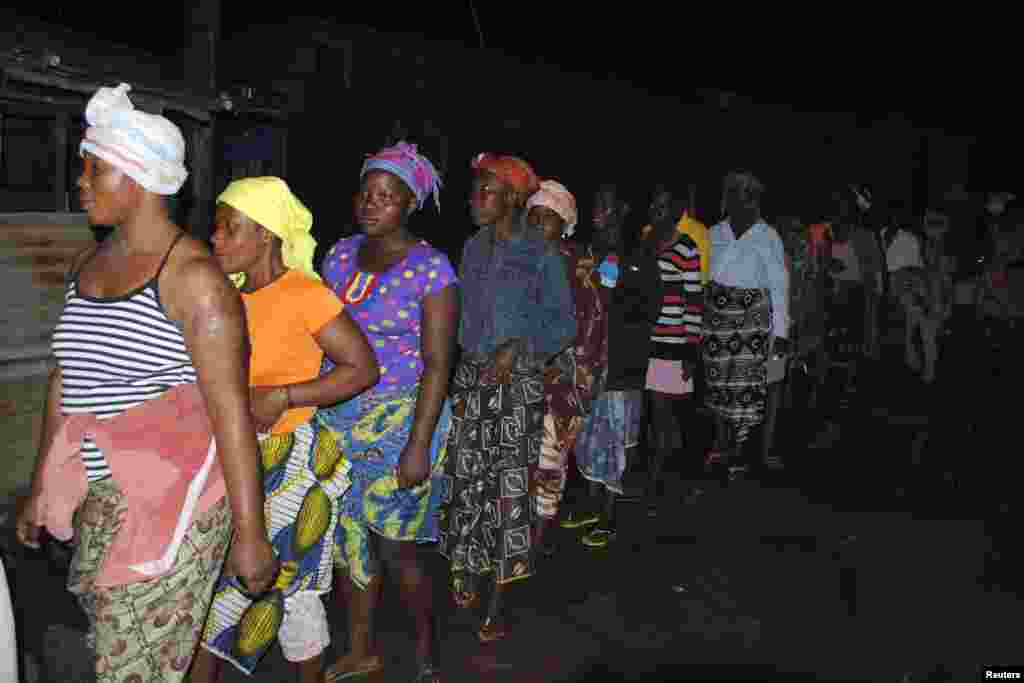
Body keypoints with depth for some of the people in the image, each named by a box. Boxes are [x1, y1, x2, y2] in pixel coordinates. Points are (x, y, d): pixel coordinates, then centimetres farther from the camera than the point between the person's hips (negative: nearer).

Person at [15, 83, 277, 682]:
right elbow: (64, 383, 16)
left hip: (176, 498, -7)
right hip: (102, 498, 7)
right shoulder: (88, 265, 9)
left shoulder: (192, 274, -15)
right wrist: (40, 491, 19)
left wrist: (250, 534, -17)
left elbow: (231, 410, -17)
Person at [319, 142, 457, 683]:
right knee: (348, 541, 13)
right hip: (337, 421, 5)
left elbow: (437, 364, -14)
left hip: (400, 421, -5)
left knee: (395, 550, 3)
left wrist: (419, 445, -18)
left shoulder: (430, 269, -11)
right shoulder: (340, 254, 6)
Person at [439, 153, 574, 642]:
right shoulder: (474, 248, 8)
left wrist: (519, 347, -19)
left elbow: (564, 326, -5)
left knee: (509, 488, 0)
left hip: (517, 382, -5)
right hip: (470, 378, 5)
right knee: (466, 479, 6)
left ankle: (497, 605, 10)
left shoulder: (541, 255, -8)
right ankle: (465, 574, 25)